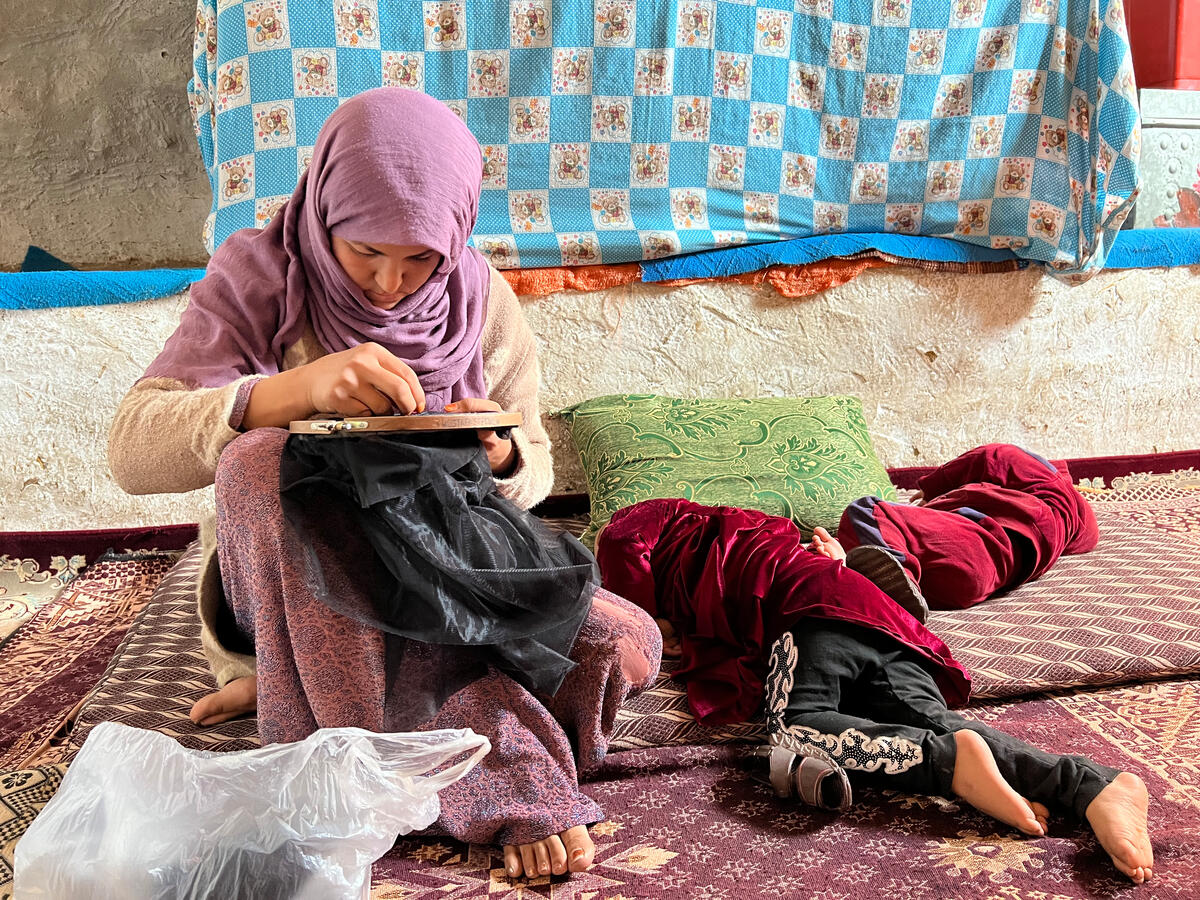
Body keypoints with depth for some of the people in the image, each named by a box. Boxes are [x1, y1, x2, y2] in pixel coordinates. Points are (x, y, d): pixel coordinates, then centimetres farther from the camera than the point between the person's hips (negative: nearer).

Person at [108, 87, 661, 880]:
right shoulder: (260, 278, -9)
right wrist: (294, 389, -36)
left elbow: (534, 474, 4)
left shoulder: (483, 301, -2)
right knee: (260, 456, -35)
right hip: (287, 581, -2)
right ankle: (505, 781, -34)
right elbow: (133, 450, -19)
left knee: (625, 647, -20)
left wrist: (501, 455, -22)